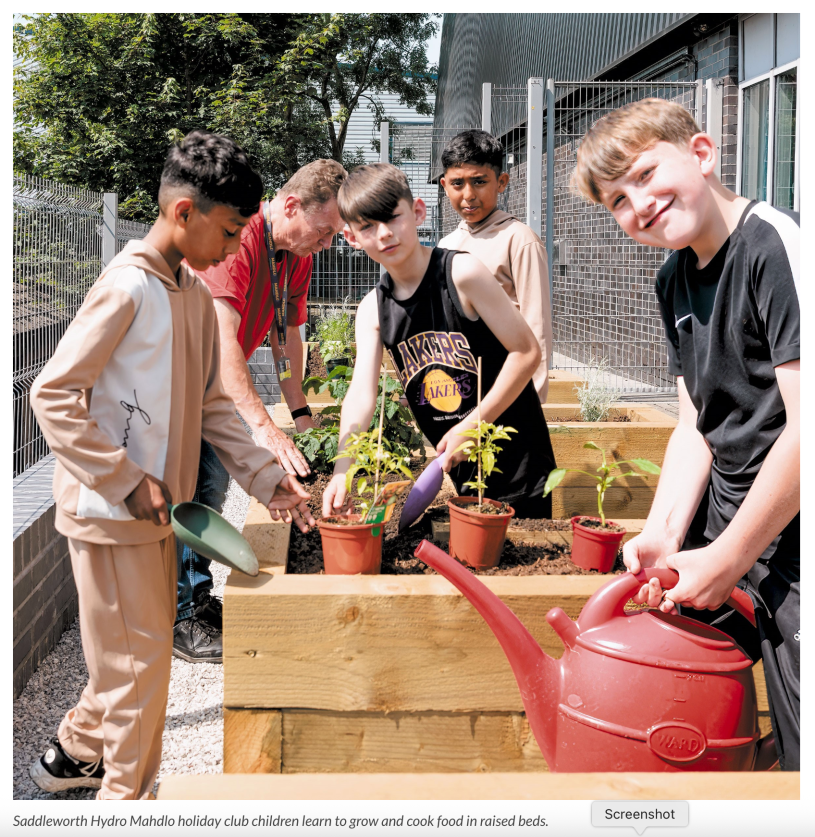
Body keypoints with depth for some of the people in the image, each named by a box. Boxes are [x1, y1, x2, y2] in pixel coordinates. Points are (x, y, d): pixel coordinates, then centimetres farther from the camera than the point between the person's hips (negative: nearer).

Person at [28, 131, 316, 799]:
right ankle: (125, 794, 19)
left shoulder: (194, 292, 9)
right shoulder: (127, 288, -18)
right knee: (140, 655, 2)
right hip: (111, 511, -8)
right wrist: (127, 481, -20)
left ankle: (73, 755, 38)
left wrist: (264, 475, 6)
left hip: (156, 507, 9)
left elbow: (209, 403, 14)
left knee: (140, 649, 19)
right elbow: (53, 395, -20)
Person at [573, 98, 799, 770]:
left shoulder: (776, 245, -19)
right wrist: (663, 534, -7)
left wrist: (725, 561, -18)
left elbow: (807, 427, -24)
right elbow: (697, 424, 8)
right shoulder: (675, 280, 8)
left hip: (790, 531, -8)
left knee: (799, 745, -1)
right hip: (725, 509, 8)